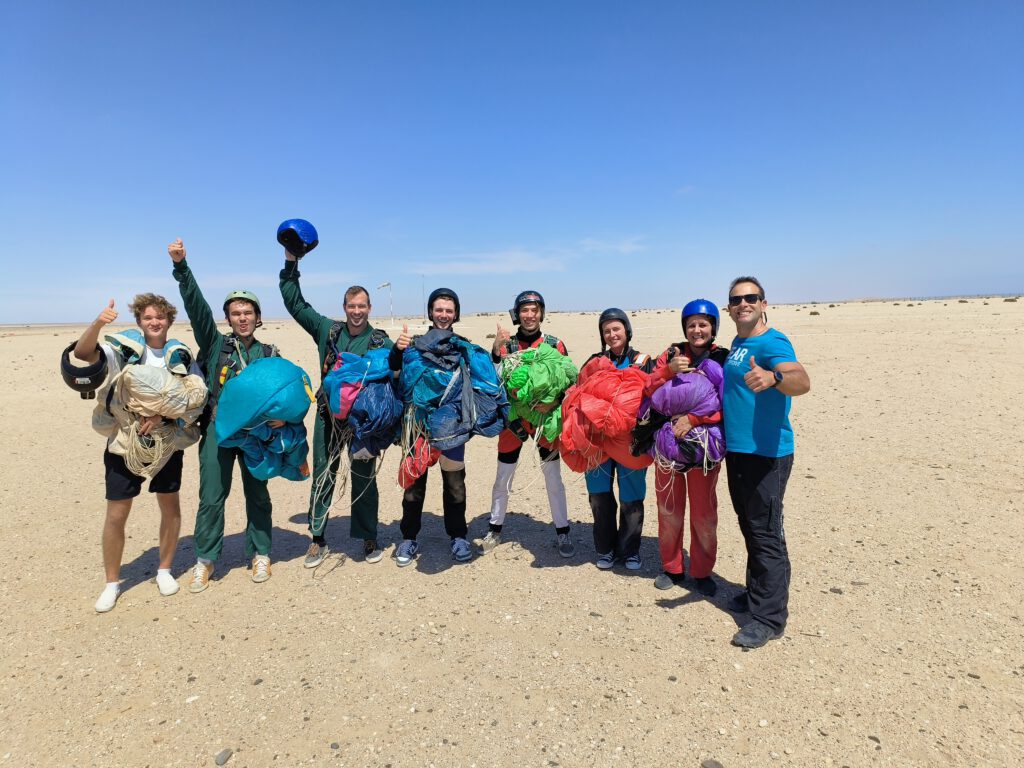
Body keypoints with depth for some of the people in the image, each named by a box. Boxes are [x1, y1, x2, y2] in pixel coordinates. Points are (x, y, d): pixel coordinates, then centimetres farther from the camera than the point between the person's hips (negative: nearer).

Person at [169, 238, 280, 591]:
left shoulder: (268, 353, 8)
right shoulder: (215, 344, 5)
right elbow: (196, 305, -6)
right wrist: (181, 266, -16)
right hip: (218, 429, -1)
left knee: (257, 494, 10)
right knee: (211, 496, 3)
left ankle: (260, 554, 25)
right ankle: (205, 560, 20)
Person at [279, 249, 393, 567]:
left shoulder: (380, 341, -3)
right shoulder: (328, 330, 5)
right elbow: (295, 303, 9)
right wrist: (290, 263, 5)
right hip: (328, 416, 3)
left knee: (364, 479, 8)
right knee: (322, 476, 9)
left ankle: (369, 539, 22)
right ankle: (318, 539, 23)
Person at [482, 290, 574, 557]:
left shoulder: (554, 344, -1)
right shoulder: (506, 345, 1)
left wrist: (554, 402, -19)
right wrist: (496, 349, -22)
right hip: (513, 419, 1)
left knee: (553, 477, 4)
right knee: (502, 479, 9)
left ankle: (562, 532, 20)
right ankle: (494, 530, 26)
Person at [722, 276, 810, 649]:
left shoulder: (773, 343, -15)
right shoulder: (737, 344, 12)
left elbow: (802, 381, -33)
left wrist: (772, 377, -55)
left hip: (767, 454, -9)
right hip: (737, 450, 9)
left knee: (766, 534, -3)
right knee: (749, 528, 19)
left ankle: (769, 617, 8)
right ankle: (757, 592, 35)